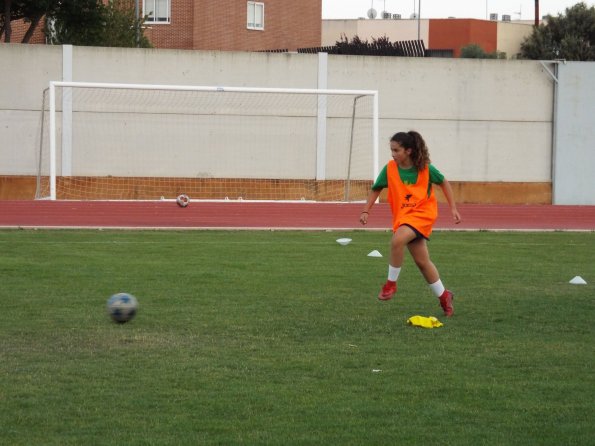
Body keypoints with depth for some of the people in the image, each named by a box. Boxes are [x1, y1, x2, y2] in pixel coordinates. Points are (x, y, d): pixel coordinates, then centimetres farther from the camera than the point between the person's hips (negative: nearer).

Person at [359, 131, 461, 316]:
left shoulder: (425, 168, -10)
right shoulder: (390, 169, -5)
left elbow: (443, 183, 5)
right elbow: (376, 190, 6)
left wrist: (453, 208, 3)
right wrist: (366, 211, -5)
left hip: (422, 213, -4)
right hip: (402, 216, 4)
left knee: (397, 240, -30)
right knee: (422, 261, 7)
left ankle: (391, 283, -13)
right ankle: (444, 296, 24)